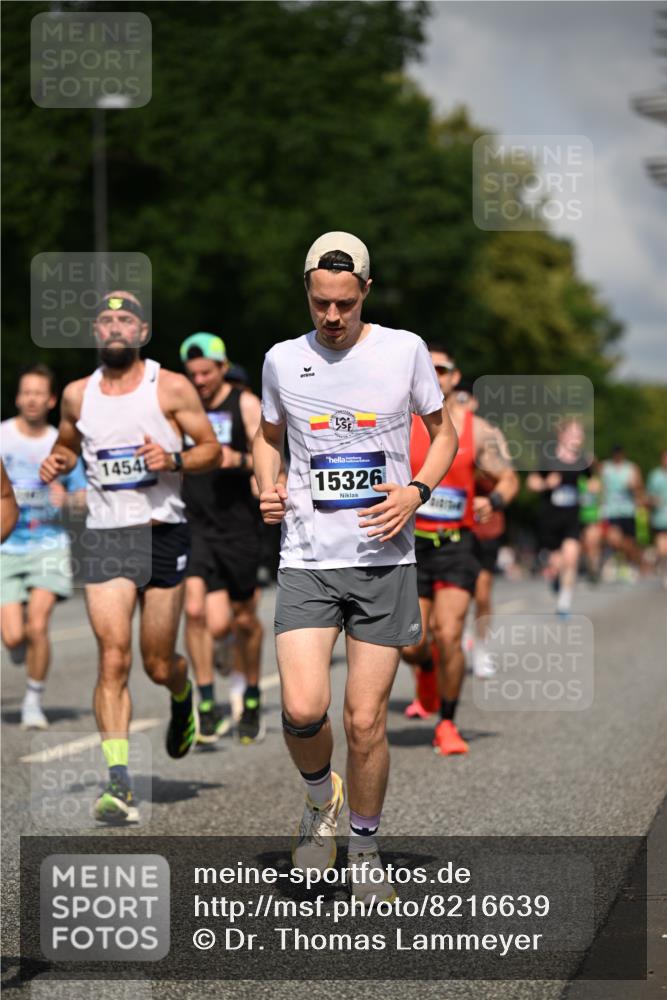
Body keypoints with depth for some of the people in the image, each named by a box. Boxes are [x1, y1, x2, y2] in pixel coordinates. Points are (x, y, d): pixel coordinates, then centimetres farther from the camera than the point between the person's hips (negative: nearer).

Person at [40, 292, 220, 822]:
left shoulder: (171, 388, -1)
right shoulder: (78, 394, 8)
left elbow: (212, 450, 2)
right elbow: (68, 444, 25)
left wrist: (173, 460, -17)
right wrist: (56, 461, 2)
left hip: (164, 535, -1)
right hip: (105, 537, 1)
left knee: (158, 665, 6)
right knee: (113, 659, -13)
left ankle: (183, 696, 44)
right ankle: (119, 782, -14)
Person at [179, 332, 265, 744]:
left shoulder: (245, 405, -2)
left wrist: (240, 460, -26)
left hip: (239, 527, -1)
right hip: (193, 526, 1)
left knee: (244, 618, 10)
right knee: (195, 609, -18)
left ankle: (252, 699, 32)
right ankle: (207, 705, -11)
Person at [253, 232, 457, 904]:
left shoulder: (404, 350, 1)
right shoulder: (282, 360, 5)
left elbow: (444, 433, 13)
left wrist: (416, 492, -5)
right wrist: (267, 488, 2)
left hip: (384, 560, -1)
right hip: (306, 561, 1)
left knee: (366, 722, -1)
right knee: (302, 709, -16)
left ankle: (365, 847, 21)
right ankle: (321, 799, 16)